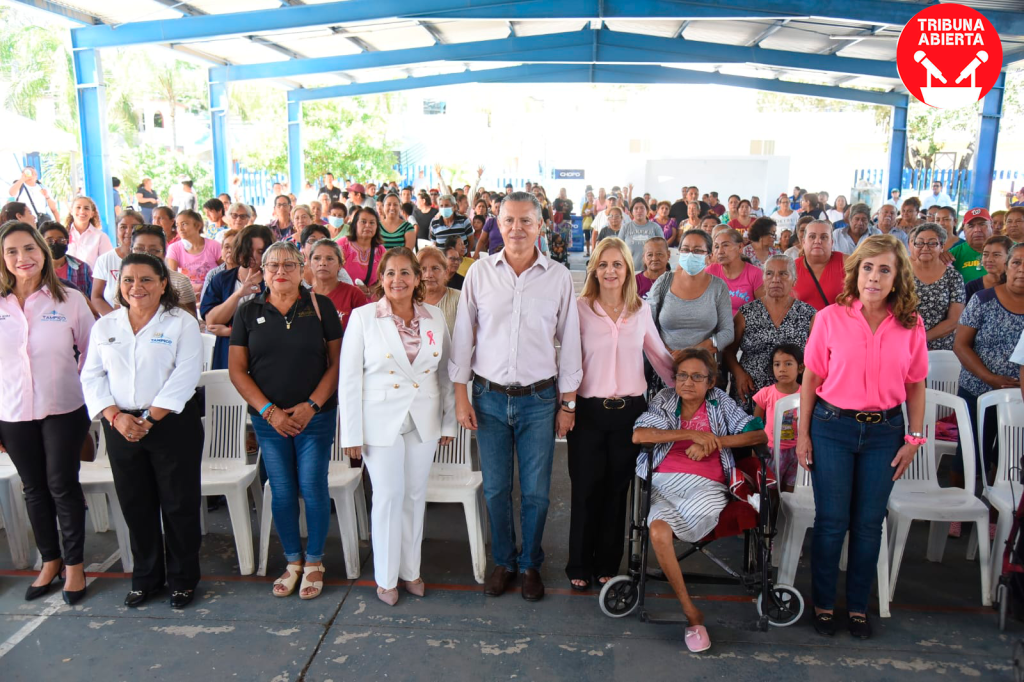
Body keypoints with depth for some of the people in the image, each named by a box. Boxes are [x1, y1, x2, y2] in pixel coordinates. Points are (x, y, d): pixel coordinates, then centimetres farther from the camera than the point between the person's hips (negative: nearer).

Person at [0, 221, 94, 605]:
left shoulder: (70, 300, -6)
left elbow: (92, 353, 1)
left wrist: (90, 399, -3)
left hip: (63, 411, -2)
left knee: (63, 486, 5)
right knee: (34, 489, 14)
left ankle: (74, 564, 22)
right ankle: (50, 561, 31)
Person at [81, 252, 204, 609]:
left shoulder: (182, 323, -3)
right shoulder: (104, 326, 11)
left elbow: (184, 376, -12)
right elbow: (92, 376, 5)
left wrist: (150, 418, -17)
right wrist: (115, 416, -10)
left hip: (172, 424, -4)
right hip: (121, 427, 4)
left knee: (179, 505, 2)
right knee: (136, 506, 12)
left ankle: (183, 579, 18)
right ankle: (146, 577, 28)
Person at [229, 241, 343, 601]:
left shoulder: (320, 306, 0)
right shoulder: (249, 311, 4)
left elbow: (338, 360, -2)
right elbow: (237, 369, 3)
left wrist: (312, 405, -11)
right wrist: (269, 410, -7)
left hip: (315, 416, -1)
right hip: (268, 419, 2)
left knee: (313, 488, 1)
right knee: (282, 491, 9)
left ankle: (314, 562, 20)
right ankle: (292, 561, 26)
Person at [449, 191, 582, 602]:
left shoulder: (559, 278, 0)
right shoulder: (480, 273, 1)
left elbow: (569, 341, 4)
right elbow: (463, 335, 4)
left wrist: (568, 402, 3)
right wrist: (460, 395, 1)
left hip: (539, 399, 0)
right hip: (490, 397, 1)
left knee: (536, 491, 6)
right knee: (495, 488, 10)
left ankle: (530, 564, 28)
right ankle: (503, 562, 30)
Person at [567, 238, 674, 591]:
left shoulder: (641, 311, 6)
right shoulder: (580, 309, -3)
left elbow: (660, 357, 13)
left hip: (630, 410, 2)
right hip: (589, 410, -2)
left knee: (617, 489, 10)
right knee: (586, 489, 4)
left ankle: (608, 564, 26)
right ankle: (580, 565, 21)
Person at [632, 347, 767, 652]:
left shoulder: (721, 404, 13)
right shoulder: (664, 402, 13)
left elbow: (760, 435, 4)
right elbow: (638, 435, -5)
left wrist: (714, 441, -8)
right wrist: (692, 434, -9)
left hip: (706, 487, -1)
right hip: (665, 483, 1)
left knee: (659, 529, -31)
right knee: (658, 530, -31)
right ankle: (692, 613, -19)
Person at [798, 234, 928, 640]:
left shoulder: (910, 325, 0)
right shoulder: (830, 318, -6)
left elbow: (915, 385, 7)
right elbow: (811, 379, -1)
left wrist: (914, 438, 3)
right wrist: (803, 435, -1)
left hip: (884, 432, 2)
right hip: (833, 427, -2)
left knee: (869, 523, 10)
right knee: (831, 522, 5)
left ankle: (858, 606, 28)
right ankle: (823, 603, 23)